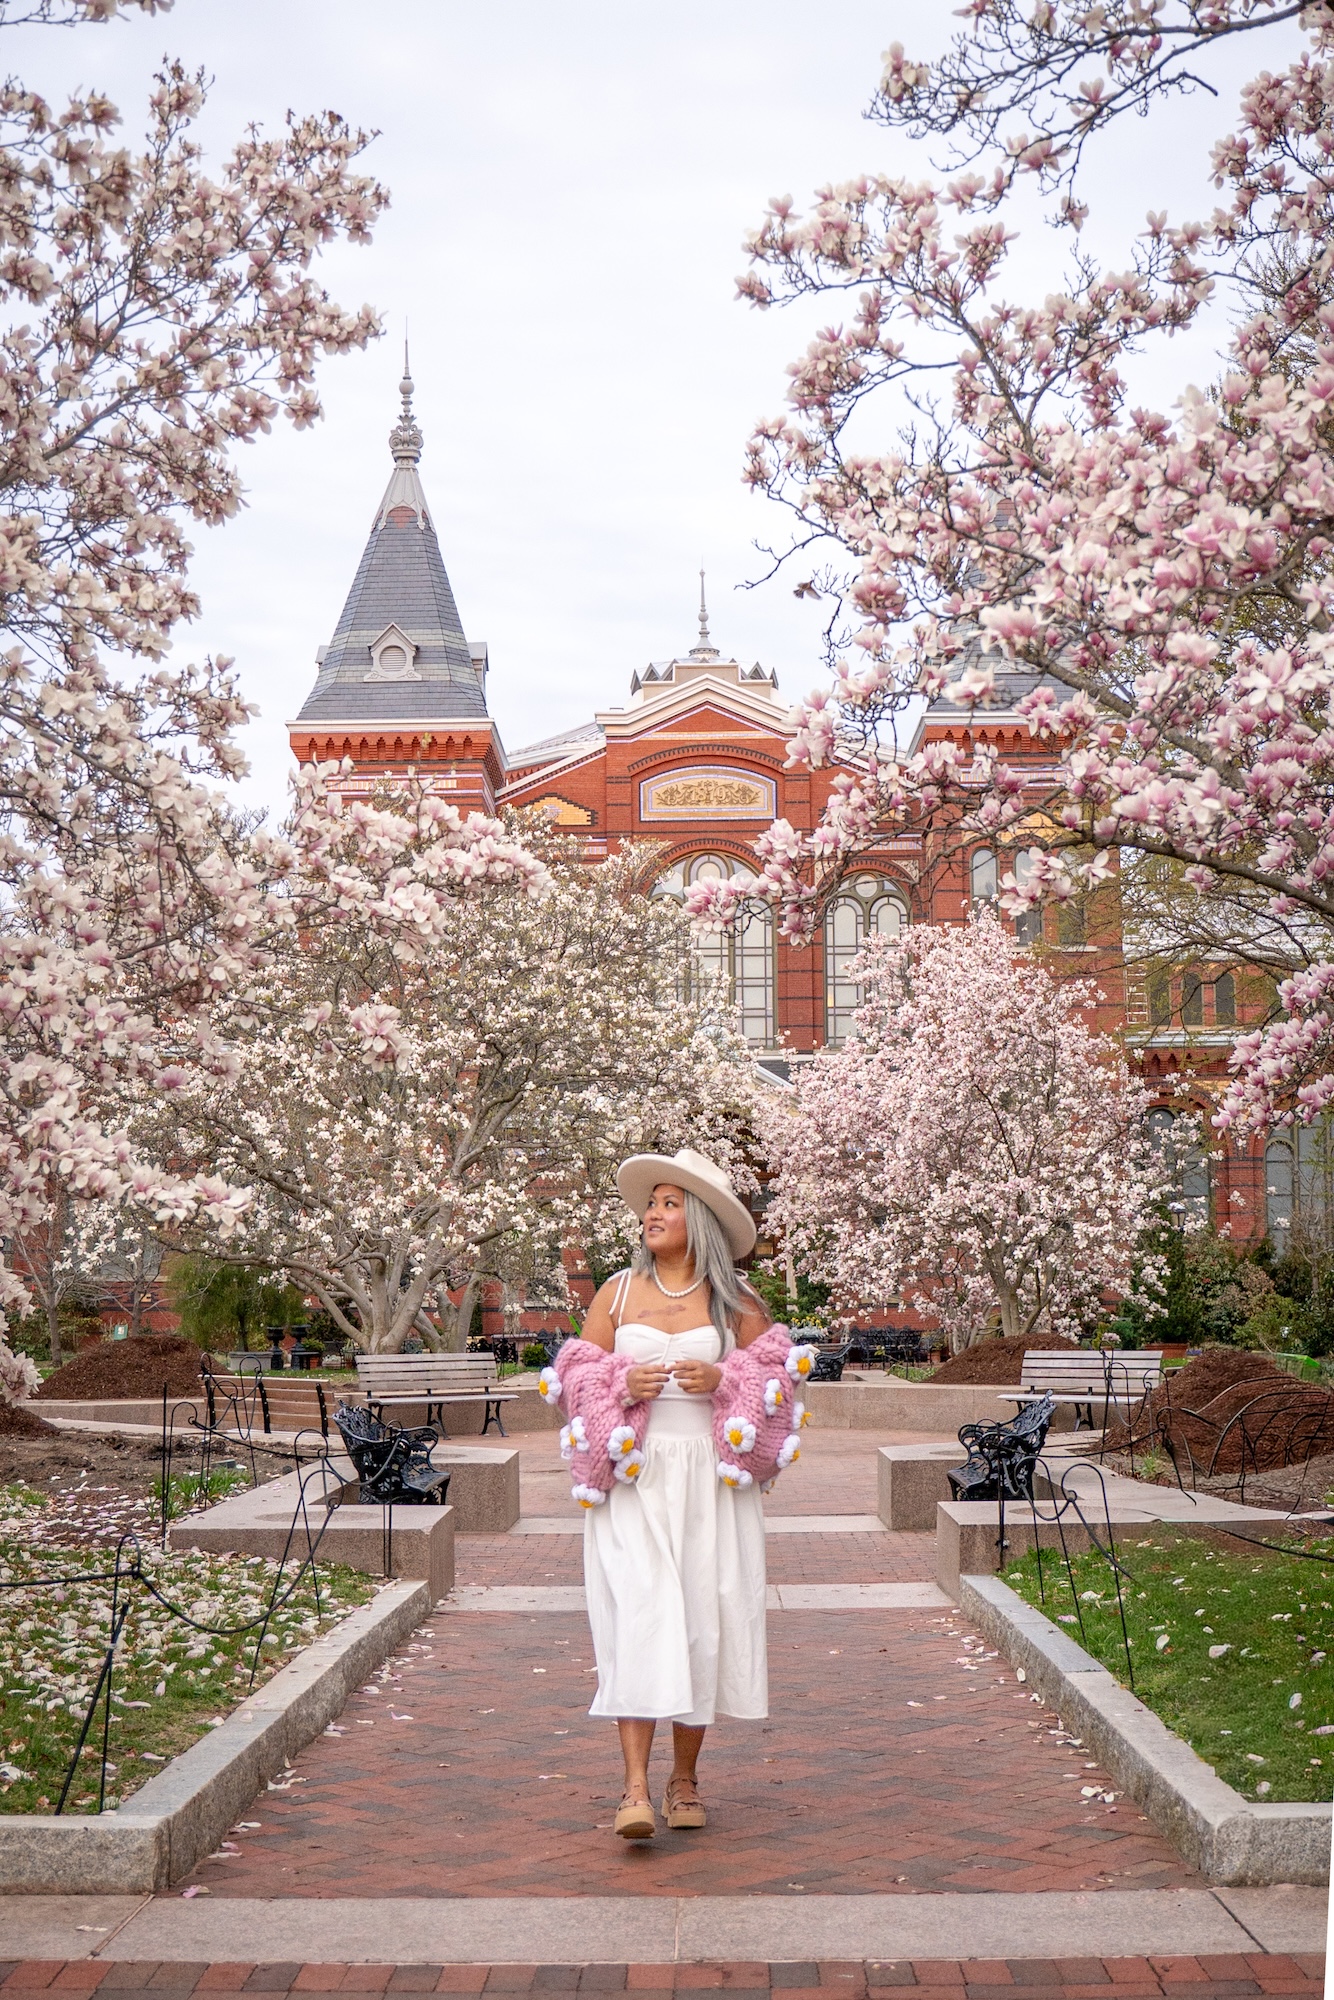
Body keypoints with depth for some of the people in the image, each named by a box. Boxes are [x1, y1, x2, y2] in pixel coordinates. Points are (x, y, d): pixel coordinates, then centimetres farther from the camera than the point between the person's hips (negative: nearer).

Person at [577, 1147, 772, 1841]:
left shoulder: (736, 1303, 5)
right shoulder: (618, 1292, 8)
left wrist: (722, 1382, -12)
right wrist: (625, 1385, -10)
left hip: (710, 1478, 0)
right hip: (633, 1476, 0)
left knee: (702, 1618, 2)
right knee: (637, 1614, -13)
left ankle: (685, 1777, 19)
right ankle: (635, 1789, -14)